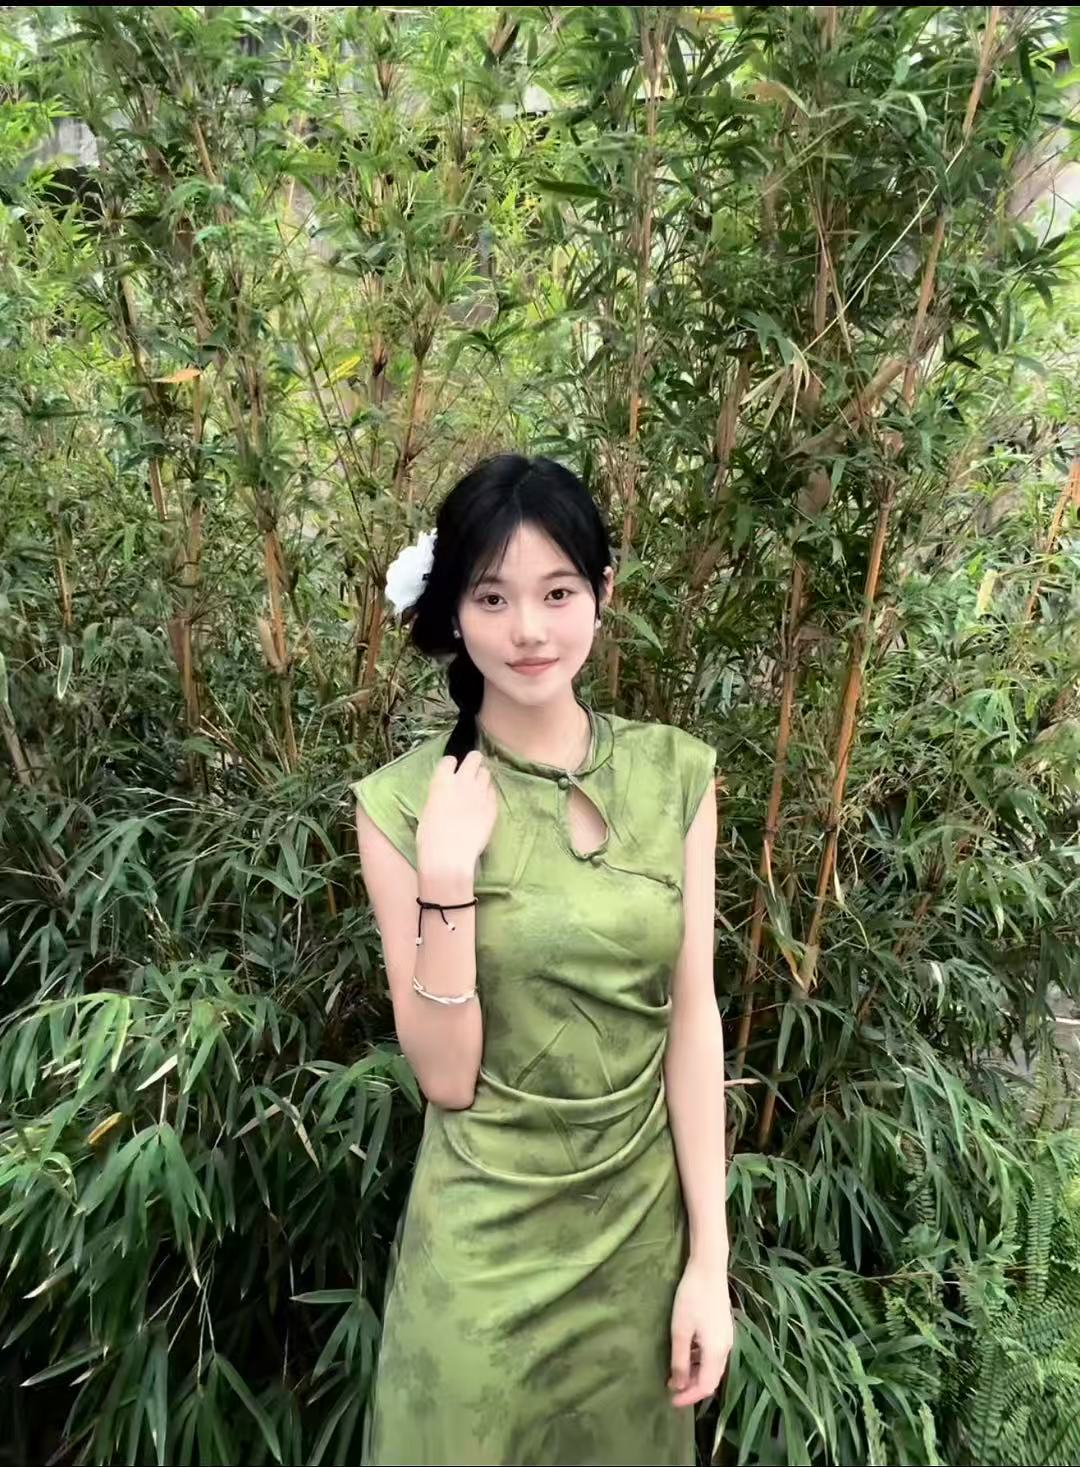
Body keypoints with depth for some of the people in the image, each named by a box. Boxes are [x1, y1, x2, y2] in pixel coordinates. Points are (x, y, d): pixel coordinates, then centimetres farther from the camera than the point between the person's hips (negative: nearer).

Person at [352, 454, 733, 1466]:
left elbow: (692, 1018, -5)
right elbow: (446, 1078, -13)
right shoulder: (406, 801, -14)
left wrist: (709, 1257, -4)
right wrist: (446, 879, -25)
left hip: (645, 1217, 3)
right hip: (486, 1234, -2)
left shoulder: (675, 772, -8)